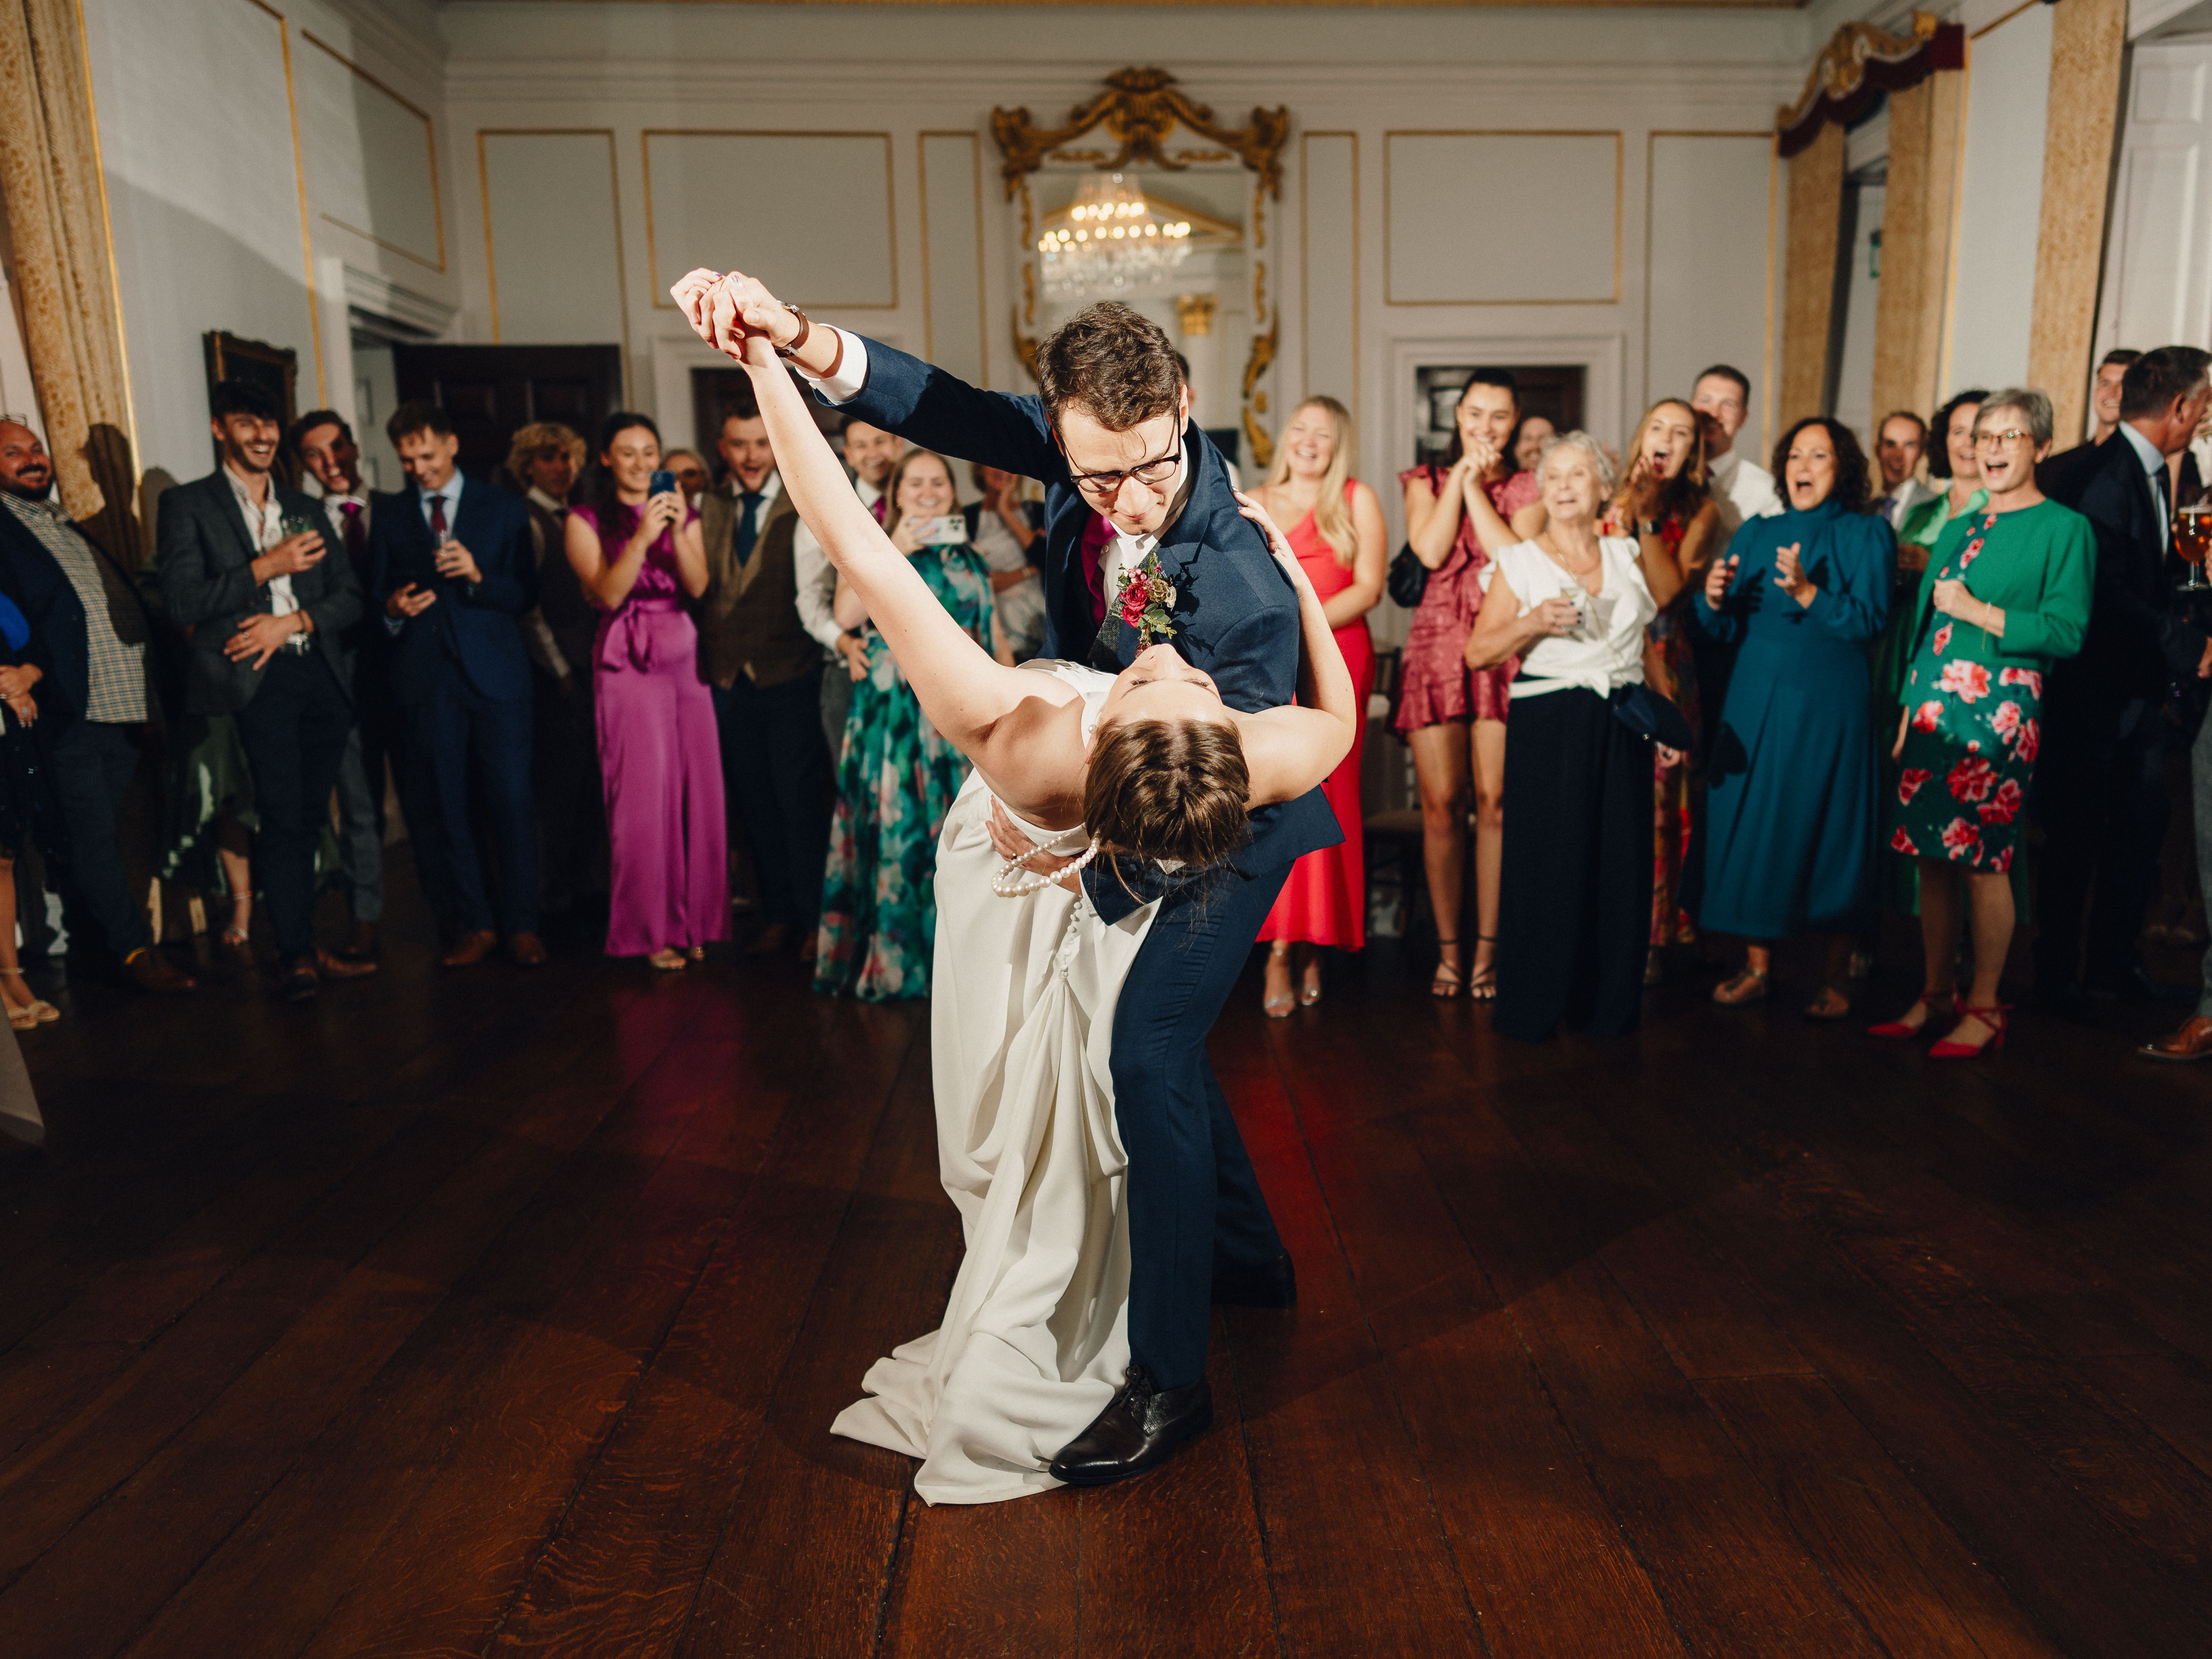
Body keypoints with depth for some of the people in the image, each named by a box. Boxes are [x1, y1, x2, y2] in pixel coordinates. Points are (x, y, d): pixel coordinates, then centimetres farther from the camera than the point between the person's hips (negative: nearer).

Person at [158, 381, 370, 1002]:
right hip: (256, 680, -5)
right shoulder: (187, 504, 6)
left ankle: (302, 947, 16)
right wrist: (266, 567, -10)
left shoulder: (306, 509, 20)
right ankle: (297, 956, -2)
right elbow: (181, 602, -5)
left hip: (322, 676, 5)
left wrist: (292, 621, -4)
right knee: (282, 816, -10)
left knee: (309, 817, 7)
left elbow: (349, 596, 13)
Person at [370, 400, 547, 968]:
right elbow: (377, 599, 15)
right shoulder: (389, 521, 14)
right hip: (426, 678, 2)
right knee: (445, 807, 4)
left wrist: (479, 576, -15)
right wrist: (393, 607, -8)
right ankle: (475, 925, 14)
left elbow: (527, 593, 2)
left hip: (495, 670, -2)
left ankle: (521, 924, 7)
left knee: (512, 800, -3)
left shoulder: (504, 507, 8)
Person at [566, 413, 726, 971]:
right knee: (642, 794, -4)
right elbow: (608, 594, -9)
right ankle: (650, 929, 7)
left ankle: (694, 916, 15)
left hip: (686, 656, 4)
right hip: (628, 665, -3)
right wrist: (641, 537, -19)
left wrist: (679, 533, -16)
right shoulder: (586, 520, 3)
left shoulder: (682, 511, 13)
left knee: (697, 787, 2)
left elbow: (698, 586, -1)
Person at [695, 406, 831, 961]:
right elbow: (697, 587, 8)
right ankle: (777, 916, 24)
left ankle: (816, 920, 11)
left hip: (790, 674, -4)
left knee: (800, 799, -2)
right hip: (729, 678, 4)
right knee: (754, 804, 11)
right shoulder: (707, 509, 11)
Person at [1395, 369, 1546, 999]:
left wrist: (1477, 487, -3)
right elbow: (1431, 551, -3)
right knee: (1441, 804, -2)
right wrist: (1459, 474, 1)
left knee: (1494, 800, -5)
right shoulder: (1425, 480, 15)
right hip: (1437, 644, 1)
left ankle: (1486, 949, 5)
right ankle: (1448, 951, 8)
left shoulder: (1528, 487, 12)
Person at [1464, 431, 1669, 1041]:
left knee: (1620, 861, 3)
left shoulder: (1628, 557, 12)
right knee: (1548, 860, -4)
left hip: (1622, 726, 3)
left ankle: (1608, 1002, 16)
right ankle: (1533, 1007, 8)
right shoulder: (1520, 562, 2)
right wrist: (1532, 623, -17)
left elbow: (1653, 644, 20)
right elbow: (1478, 652, -2)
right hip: (1548, 727, -3)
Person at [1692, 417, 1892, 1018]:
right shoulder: (1757, 533, 13)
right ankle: (1757, 965, 14)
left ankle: (1837, 979, 12)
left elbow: (1870, 621, -10)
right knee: (1751, 825, 3)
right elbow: (1724, 629, 8)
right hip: (1756, 700, 3)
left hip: (1828, 704, -3)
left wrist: (1808, 593, -24)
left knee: (1828, 829, 0)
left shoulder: (1865, 535, 3)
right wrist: (1715, 600, -13)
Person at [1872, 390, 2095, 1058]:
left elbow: (2067, 631, -11)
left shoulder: (2065, 529, -2)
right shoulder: (1958, 529, 18)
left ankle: (1985, 1008, 8)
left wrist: (1975, 610, -12)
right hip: (1934, 700, 6)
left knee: (1983, 861, -4)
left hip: (2000, 706, -6)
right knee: (1932, 854, 7)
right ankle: (1937, 994, 19)